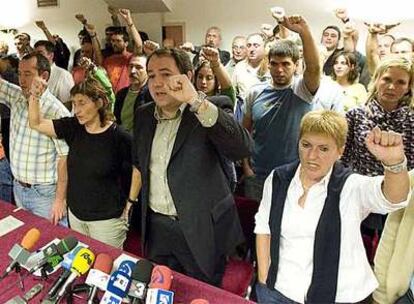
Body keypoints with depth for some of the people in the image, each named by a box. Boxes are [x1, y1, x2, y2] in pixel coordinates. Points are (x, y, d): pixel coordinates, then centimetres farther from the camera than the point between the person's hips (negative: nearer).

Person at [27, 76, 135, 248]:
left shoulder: (119, 137, -19)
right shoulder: (73, 128, -3)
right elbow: (36, 124, 3)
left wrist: (130, 202, -8)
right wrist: (35, 95, -10)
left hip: (107, 219, -5)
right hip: (75, 214, 5)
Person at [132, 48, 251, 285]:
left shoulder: (207, 114, -14)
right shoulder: (143, 115, 4)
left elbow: (243, 148, -33)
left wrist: (196, 101, -38)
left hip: (201, 229, -4)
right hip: (155, 227, 5)